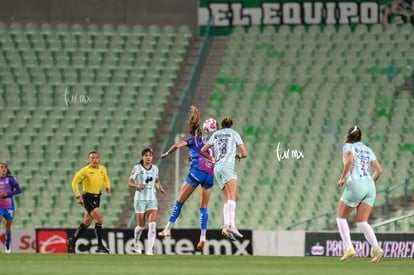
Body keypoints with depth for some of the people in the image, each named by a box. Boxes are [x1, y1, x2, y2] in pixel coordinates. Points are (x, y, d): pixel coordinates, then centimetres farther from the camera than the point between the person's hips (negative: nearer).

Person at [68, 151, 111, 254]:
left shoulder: (102, 169, 5)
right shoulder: (85, 170, -12)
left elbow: (106, 178, 25)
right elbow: (74, 183, -7)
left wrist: (107, 186, 4)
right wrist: (78, 197, -13)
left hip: (97, 198, 7)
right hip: (88, 198, -7)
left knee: (86, 223, 13)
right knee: (99, 219, -16)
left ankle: (72, 241, 28)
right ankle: (100, 246, -11)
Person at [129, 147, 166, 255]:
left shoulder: (155, 168, 7)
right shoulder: (137, 168, -5)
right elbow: (130, 183, -3)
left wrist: (160, 188, 5)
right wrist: (138, 185, -23)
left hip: (152, 199, 2)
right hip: (140, 199, -2)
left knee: (153, 224, -15)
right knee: (141, 225, 4)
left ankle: (149, 249, -19)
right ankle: (136, 242, 35)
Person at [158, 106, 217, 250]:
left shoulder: (192, 140, 13)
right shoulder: (208, 141, 27)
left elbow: (177, 145, -4)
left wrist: (167, 153, 12)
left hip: (197, 171, -5)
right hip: (211, 173, 5)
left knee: (180, 201, 4)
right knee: (204, 207, 8)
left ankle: (168, 228, -1)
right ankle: (203, 237, -4)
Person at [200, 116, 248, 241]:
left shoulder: (215, 135, 22)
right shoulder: (234, 134, 10)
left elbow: (202, 151, 26)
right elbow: (245, 153, 7)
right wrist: (239, 156, 28)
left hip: (217, 167, 6)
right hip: (228, 165, -6)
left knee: (228, 199, 5)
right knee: (232, 197, -20)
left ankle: (226, 226, -13)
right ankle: (231, 225, -39)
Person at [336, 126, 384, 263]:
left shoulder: (349, 146, 5)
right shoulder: (368, 150, 21)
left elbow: (349, 160, -16)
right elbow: (379, 170, 15)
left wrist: (342, 178, -7)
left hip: (355, 185, -5)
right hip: (370, 186, 5)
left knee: (341, 217, 11)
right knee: (362, 222, 5)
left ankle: (348, 248, -6)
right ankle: (376, 248, -18)